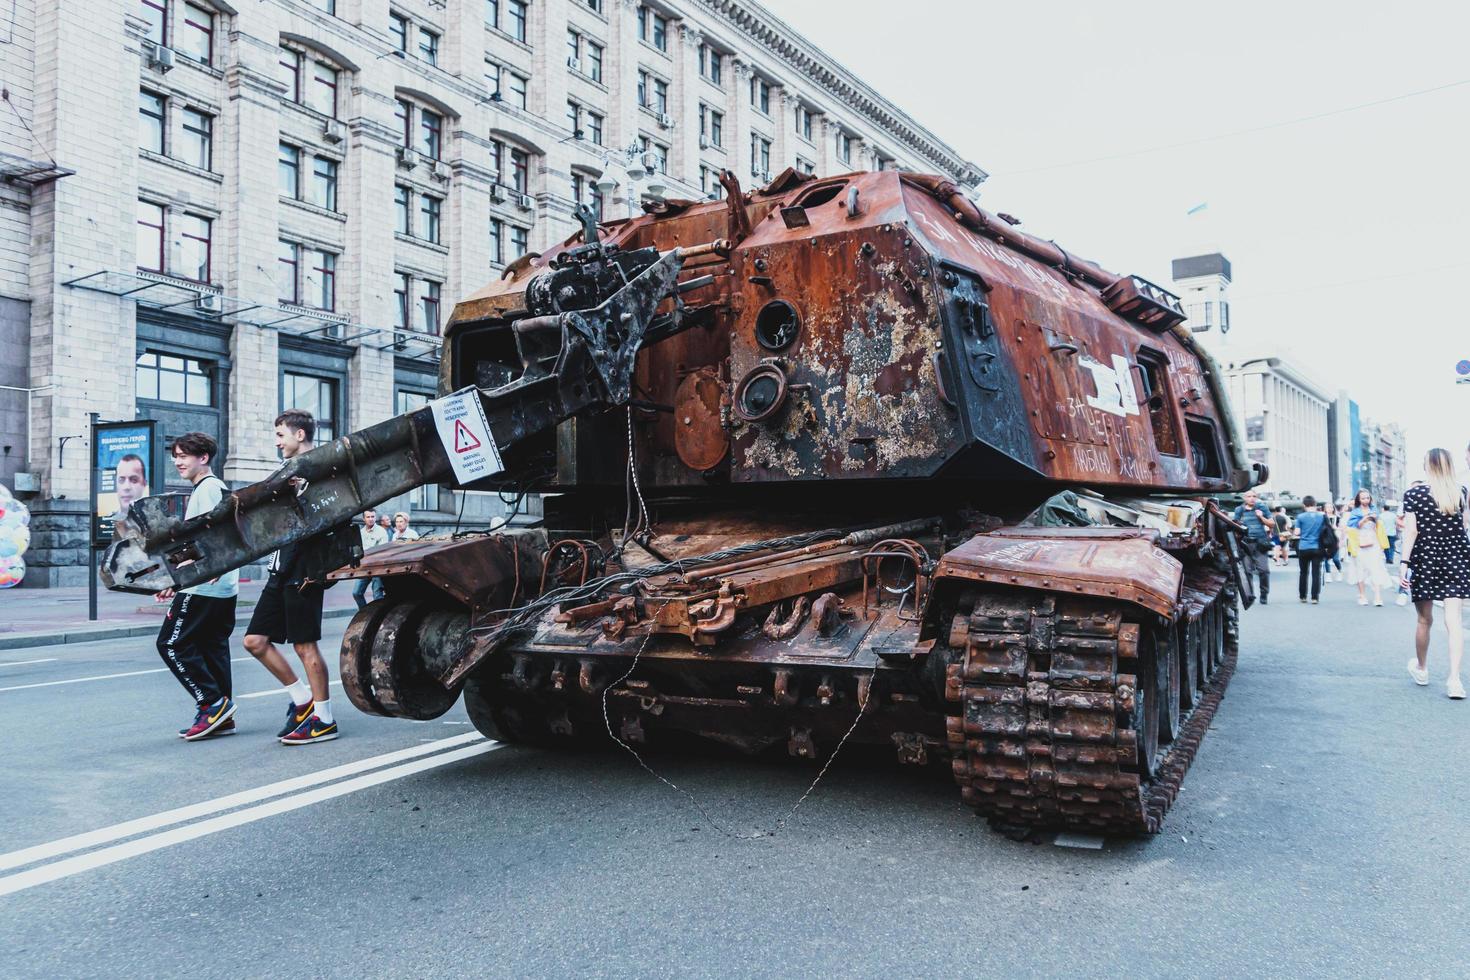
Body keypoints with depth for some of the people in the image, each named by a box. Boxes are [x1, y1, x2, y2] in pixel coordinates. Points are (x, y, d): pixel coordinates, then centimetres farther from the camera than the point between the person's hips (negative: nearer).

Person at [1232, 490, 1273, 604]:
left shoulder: (1261, 508, 8)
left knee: (1264, 570, -6)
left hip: (1260, 544, -1)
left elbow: (1272, 524, 10)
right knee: (1247, 570, -1)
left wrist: (1261, 517, -4)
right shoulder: (1239, 510, 10)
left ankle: (1264, 595, 7)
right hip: (1245, 544, 1)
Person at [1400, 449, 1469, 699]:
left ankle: (1421, 669, 29)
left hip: (1426, 561, -1)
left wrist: (1405, 563, -10)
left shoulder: (1415, 493, -6)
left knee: (1424, 620, 12)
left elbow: (1411, 531, -10)